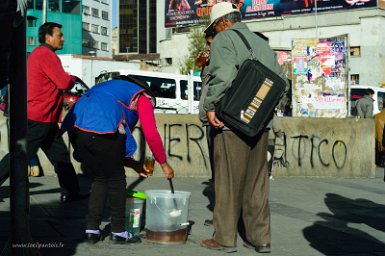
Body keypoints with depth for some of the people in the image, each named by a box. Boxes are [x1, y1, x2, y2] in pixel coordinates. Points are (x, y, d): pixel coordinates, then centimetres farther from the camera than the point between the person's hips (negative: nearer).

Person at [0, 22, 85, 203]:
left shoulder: (38, 53, 18)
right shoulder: (47, 55, -15)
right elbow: (64, 83, -20)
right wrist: (73, 79, 1)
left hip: (44, 119, 11)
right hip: (39, 118, -11)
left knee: (60, 155, 11)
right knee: (21, 155, -4)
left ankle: (70, 193, 14)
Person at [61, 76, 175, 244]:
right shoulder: (142, 97, 20)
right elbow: (151, 135, 8)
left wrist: (131, 163, 35)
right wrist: (164, 164, 20)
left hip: (76, 128, 7)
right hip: (103, 129, -7)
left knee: (100, 178, 21)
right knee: (116, 179, 10)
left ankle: (91, 230, 19)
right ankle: (118, 232, 16)